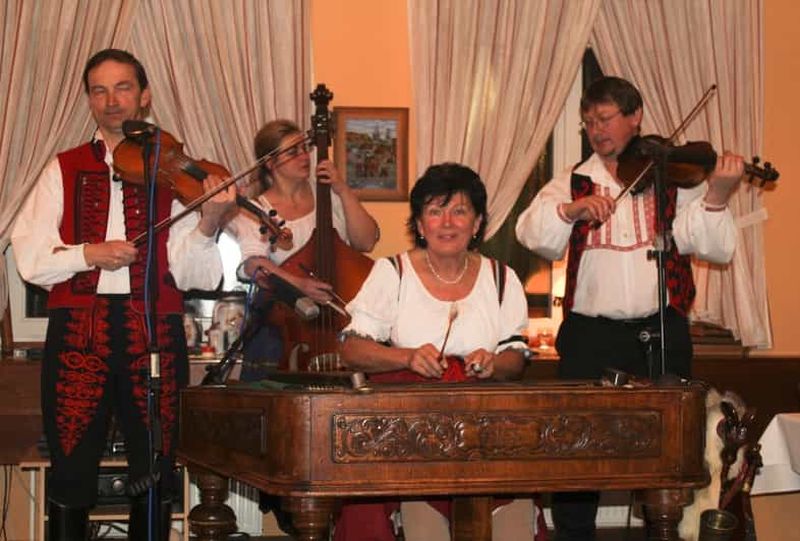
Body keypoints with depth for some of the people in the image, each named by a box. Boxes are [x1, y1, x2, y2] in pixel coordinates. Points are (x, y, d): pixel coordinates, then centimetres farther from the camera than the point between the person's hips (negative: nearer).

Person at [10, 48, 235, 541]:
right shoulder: (64, 169, 11)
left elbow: (193, 274, -1)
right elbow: (31, 259, 2)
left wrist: (209, 224, -18)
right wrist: (89, 253, -13)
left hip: (154, 334, 0)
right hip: (78, 333, 0)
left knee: (157, 480, 5)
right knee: (71, 477, 1)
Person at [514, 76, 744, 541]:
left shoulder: (676, 178, 4)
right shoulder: (574, 183, 10)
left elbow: (714, 247, -8)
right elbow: (534, 234, -6)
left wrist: (716, 197, -25)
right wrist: (570, 210, -24)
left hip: (662, 333, -1)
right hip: (591, 333, 1)